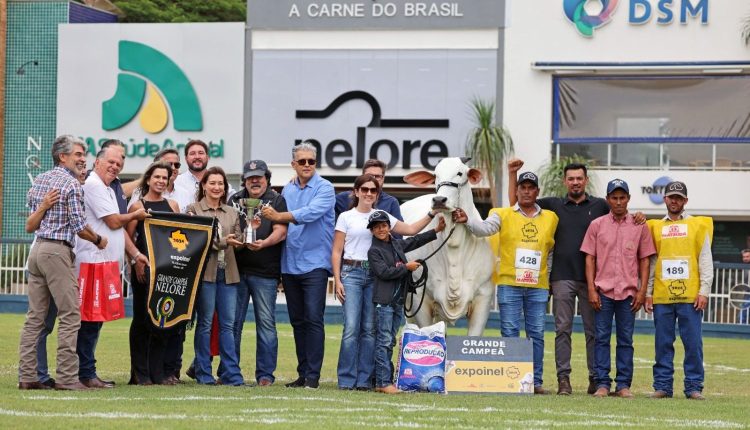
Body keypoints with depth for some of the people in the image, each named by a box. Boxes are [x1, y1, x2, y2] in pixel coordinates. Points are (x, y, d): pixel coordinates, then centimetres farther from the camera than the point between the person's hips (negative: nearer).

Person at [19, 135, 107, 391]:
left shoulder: (39, 180, 15)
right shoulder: (72, 184, -9)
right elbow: (79, 226, -11)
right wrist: (98, 241, 4)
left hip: (36, 249, 8)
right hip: (57, 251, -8)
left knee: (35, 316, 8)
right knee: (70, 315, -5)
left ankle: (26, 376, 6)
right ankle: (67, 377, -9)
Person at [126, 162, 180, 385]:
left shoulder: (172, 205, 14)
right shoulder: (137, 206, 1)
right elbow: (129, 237, -3)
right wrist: (137, 261, -14)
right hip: (144, 267, -4)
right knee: (142, 318, 0)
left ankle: (157, 372, 8)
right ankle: (140, 373, 5)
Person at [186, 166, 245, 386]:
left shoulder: (232, 213, 17)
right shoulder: (194, 209, 4)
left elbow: (238, 240, 13)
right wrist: (222, 242, -16)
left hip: (228, 272, 4)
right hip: (205, 271, -4)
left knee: (228, 324, 2)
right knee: (205, 323, -1)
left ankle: (231, 374, 1)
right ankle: (204, 374, 3)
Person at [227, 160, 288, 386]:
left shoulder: (276, 200, 4)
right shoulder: (234, 200, 14)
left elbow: (281, 231, -7)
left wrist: (264, 243, -26)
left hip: (265, 273, -3)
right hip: (236, 268, 3)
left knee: (266, 323, -1)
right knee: (232, 322, 5)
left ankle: (265, 374, 3)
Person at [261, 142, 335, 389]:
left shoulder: (324, 189, -3)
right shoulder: (287, 190, 14)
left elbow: (311, 212, -21)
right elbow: (282, 227, 15)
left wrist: (279, 217, -27)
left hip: (315, 263, -6)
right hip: (290, 264, 6)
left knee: (313, 318, -11)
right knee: (297, 321, 9)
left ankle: (313, 375, -10)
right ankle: (303, 373, 14)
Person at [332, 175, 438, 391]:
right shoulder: (346, 217, 5)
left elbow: (412, 230, 16)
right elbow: (336, 252, 3)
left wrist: (432, 214, 6)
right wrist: (337, 280, -6)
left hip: (375, 275, 3)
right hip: (351, 273, -3)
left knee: (370, 329, 1)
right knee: (351, 328, -10)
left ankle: (364, 379, 6)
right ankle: (346, 379, -5)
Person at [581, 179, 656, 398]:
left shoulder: (640, 226, 7)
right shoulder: (597, 225, 6)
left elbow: (644, 260, 7)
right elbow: (590, 259, 5)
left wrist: (642, 291, -1)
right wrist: (591, 289, -4)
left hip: (628, 292, 0)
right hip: (603, 291, 0)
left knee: (626, 339, 3)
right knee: (601, 338, -1)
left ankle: (623, 384, 6)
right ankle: (602, 384, 2)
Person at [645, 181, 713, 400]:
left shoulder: (698, 225, 9)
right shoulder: (655, 227, 14)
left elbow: (705, 260, 4)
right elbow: (649, 262, 14)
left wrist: (704, 291, -5)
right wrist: (647, 292, 6)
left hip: (690, 296, -2)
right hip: (662, 297, 2)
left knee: (693, 343, -3)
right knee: (663, 343, 2)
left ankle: (694, 386, 1)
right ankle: (662, 386, 6)